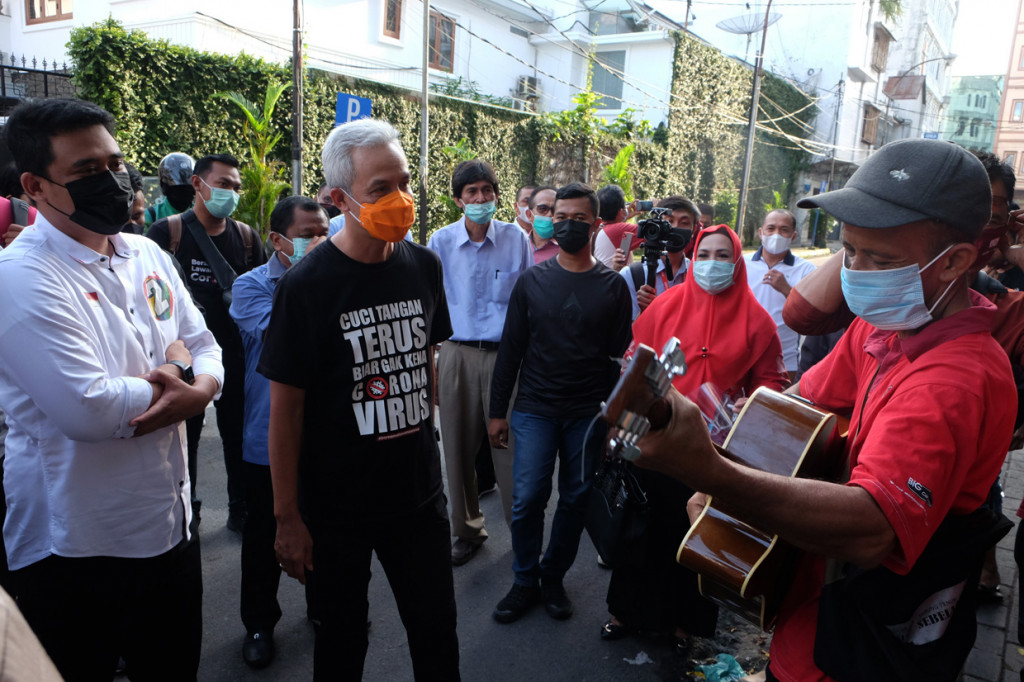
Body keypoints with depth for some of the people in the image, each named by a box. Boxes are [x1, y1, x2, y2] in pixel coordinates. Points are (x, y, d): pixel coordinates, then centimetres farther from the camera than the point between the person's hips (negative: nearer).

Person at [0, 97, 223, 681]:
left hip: (172, 523, 7)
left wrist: (197, 389, -14)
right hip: (74, 546, -6)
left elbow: (206, 348, 8)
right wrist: (169, 380, -10)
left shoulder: (148, 256, 5)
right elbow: (88, 410, -27)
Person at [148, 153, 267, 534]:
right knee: (184, 434, 10)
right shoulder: (167, 231, -4)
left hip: (236, 352, 3)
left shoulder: (245, 236, 6)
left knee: (238, 432, 11)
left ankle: (242, 511, 26)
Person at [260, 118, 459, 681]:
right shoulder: (306, 286, -16)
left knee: (437, 631, 16)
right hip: (336, 508, -3)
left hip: (419, 492, 4)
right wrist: (287, 517, -10)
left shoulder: (424, 266, -2)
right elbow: (285, 408, -13)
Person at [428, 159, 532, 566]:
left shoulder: (516, 239, 2)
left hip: (506, 353, -1)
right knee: (459, 446, 8)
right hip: (457, 353, 1)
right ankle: (468, 529, 26)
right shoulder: (441, 241, 3)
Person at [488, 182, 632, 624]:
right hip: (534, 409, 0)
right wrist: (497, 411, 3)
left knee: (576, 500, 8)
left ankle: (553, 577, 28)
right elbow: (511, 348, 5)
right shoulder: (532, 280, 5)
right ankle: (525, 582, 18)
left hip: (588, 413, 1)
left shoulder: (613, 286, 4)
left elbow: (619, 356, 3)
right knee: (528, 497, -2)